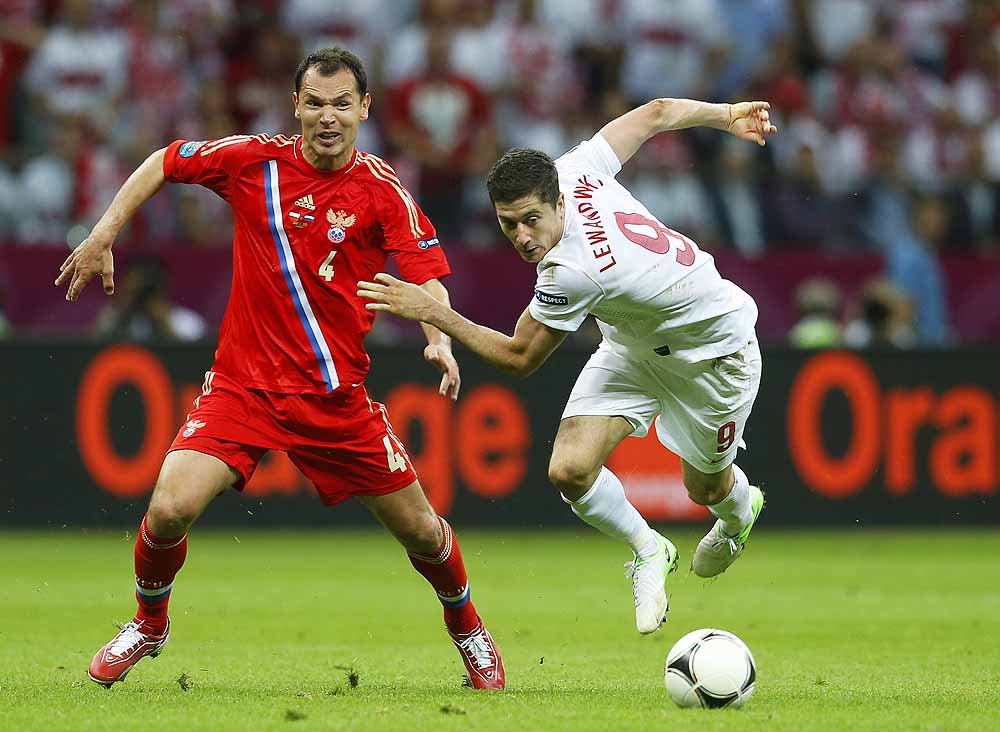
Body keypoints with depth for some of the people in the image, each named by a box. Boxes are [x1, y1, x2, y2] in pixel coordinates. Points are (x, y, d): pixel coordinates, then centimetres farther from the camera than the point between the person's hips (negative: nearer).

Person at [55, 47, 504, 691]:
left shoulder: (383, 191, -7)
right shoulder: (253, 161, -4)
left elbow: (426, 275, -13)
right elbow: (163, 164, 10)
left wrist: (441, 338, -32)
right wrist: (103, 237, 5)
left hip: (337, 396, 0)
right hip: (242, 384, 0)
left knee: (420, 529, 5)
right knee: (170, 509, -18)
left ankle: (468, 630, 36)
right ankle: (149, 625, 12)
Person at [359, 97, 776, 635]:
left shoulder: (573, 273, -41)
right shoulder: (573, 170, -23)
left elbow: (519, 358, -25)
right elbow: (656, 113, -10)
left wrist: (433, 313, -26)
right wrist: (727, 115, 8)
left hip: (713, 347, -7)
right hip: (635, 344, 7)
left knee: (706, 489, 15)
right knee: (570, 471, -11)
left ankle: (740, 514, 55)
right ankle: (649, 554, 18)